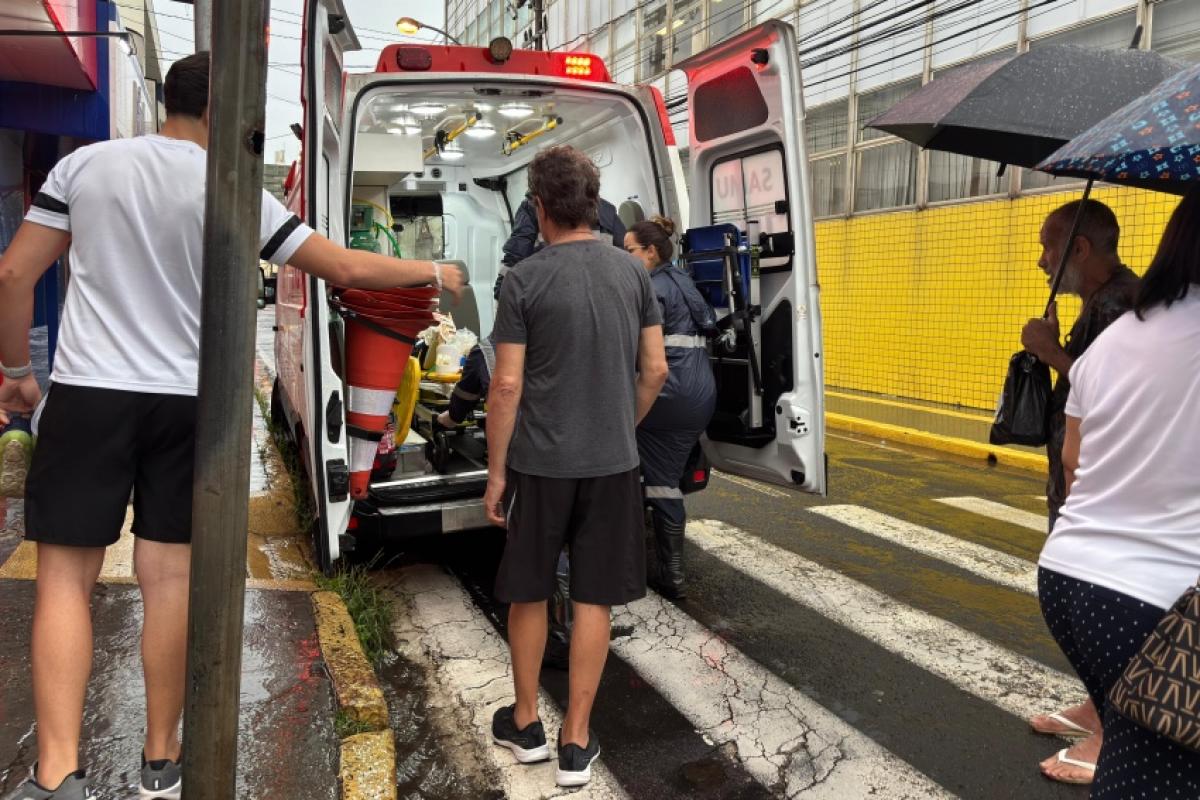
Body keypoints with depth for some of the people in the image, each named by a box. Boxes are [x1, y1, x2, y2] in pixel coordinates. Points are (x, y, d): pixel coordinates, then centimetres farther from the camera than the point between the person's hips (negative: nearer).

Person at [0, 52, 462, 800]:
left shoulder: (86, 163, 3)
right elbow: (347, 268, -2)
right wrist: (433, 271, 12)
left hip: (87, 394, 1)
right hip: (186, 405, 0)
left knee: (66, 577, 6)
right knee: (170, 577, 8)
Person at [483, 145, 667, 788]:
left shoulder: (525, 279, -8)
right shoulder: (632, 271, 2)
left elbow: (508, 384, -10)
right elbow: (655, 370, 5)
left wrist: (495, 471, -2)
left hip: (539, 464, -2)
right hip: (612, 463, 3)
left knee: (527, 593, 15)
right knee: (592, 599, 9)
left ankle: (525, 724, 30)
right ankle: (576, 742, 18)